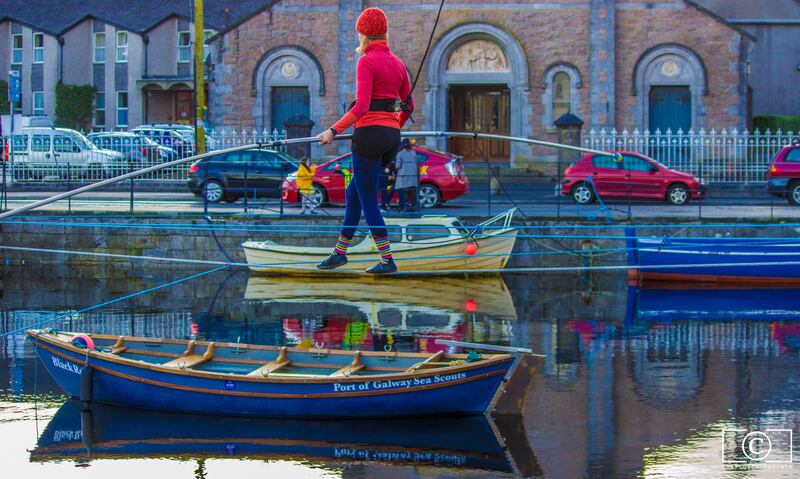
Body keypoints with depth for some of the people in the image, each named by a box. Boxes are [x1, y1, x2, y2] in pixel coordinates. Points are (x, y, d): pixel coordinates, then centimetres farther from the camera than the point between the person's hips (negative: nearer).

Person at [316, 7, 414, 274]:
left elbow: (361, 106, -19)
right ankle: (340, 251, 24)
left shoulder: (366, 62, -11)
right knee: (354, 192, 19)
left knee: (368, 201, 1)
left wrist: (334, 131, -14)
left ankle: (387, 260, 0)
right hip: (391, 137, 8)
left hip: (369, 134, -8)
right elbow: (408, 105, 17)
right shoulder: (397, 64, 11)